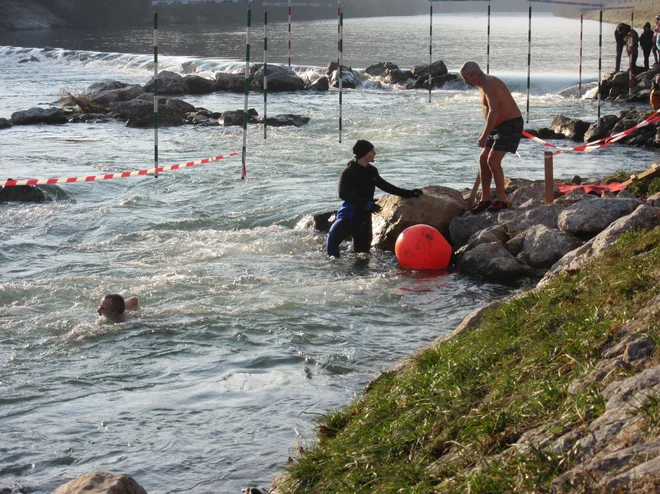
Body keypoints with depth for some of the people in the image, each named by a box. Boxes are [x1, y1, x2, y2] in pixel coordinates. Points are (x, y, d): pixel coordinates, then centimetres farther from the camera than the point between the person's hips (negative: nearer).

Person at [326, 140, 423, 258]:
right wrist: (366, 204, -27)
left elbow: (384, 185, 25)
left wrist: (407, 193, 25)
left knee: (363, 249, 11)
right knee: (334, 236, -32)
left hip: (364, 216, 8)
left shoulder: (371, 171, 11)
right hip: (349, 213, -8)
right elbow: (344, 194, -20)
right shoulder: (349, 172, -11)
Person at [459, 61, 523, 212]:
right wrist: (486, 133, 24)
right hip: (499, 126, 10)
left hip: (511, 125, -10)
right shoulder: (484, 85, 11)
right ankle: (485, 199, 13)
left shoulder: (489, 85, -22)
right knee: (483, 159, 7)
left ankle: (501, 200, -6)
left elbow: (494, 112, -33)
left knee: (493, 160, -16)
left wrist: (485, 136, -35)